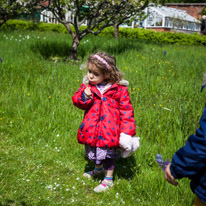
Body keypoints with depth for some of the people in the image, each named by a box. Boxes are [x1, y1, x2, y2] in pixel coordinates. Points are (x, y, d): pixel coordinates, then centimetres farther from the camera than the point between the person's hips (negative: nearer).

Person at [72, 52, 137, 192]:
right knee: (93, 151, 24)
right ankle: (98, 169, 54)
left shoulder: (119, 89, -13)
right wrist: (84, 96, -23)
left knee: (108, 154, 10)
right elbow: (76, 100, 0)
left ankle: (108, 180, 31)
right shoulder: (87, 86, -2)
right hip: (92, 128, 5)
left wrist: (127, 131, -14)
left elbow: (126, 110, -9)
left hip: (109, 130, -4)